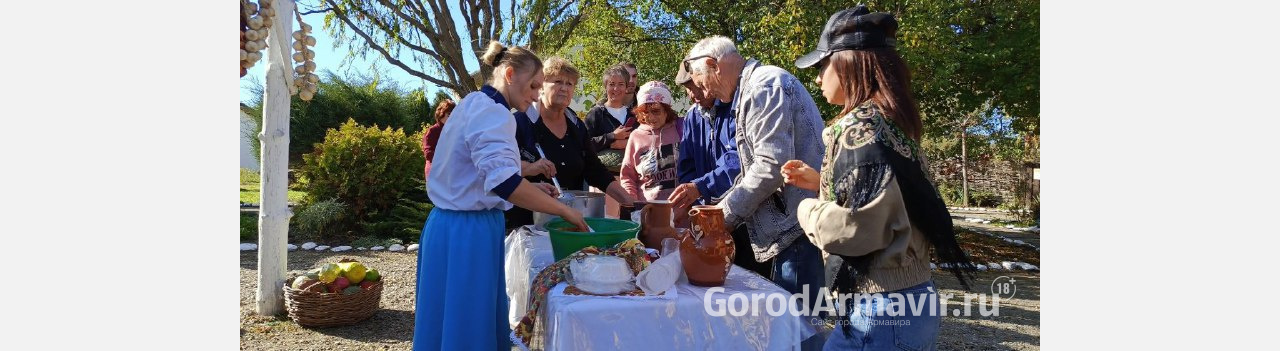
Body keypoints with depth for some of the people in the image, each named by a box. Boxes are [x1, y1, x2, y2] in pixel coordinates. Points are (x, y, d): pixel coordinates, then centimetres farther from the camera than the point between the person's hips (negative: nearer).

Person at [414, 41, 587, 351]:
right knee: (467, 325, 0)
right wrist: (565, 211, -22)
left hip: (453, 225, 10)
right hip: (468, 231, -10)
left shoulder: (474, 104, 15)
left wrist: (532, 190, 14)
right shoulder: (492, 112, -16)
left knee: (484, 320, 17)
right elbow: (503, 181, -30)